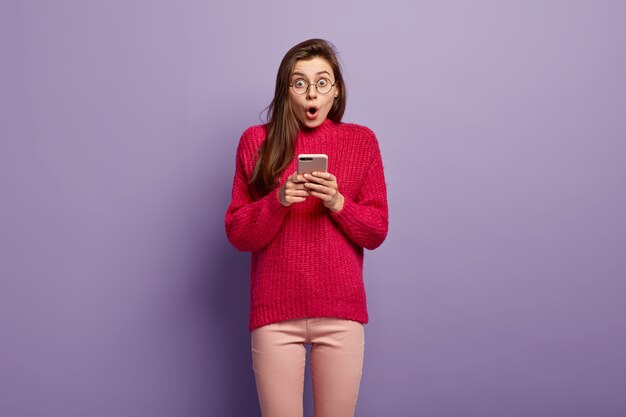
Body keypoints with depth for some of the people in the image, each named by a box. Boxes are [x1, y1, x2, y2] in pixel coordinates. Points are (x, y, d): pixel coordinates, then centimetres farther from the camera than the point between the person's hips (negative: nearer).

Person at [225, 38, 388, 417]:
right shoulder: (256, 141, 3)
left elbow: (377, 232, 4)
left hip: (341, 311, 1)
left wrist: (337, 202, -13)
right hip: (275, 311, 0)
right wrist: (278, 200, -16)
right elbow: (237, 235, 1)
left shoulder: (362, 141, 5)